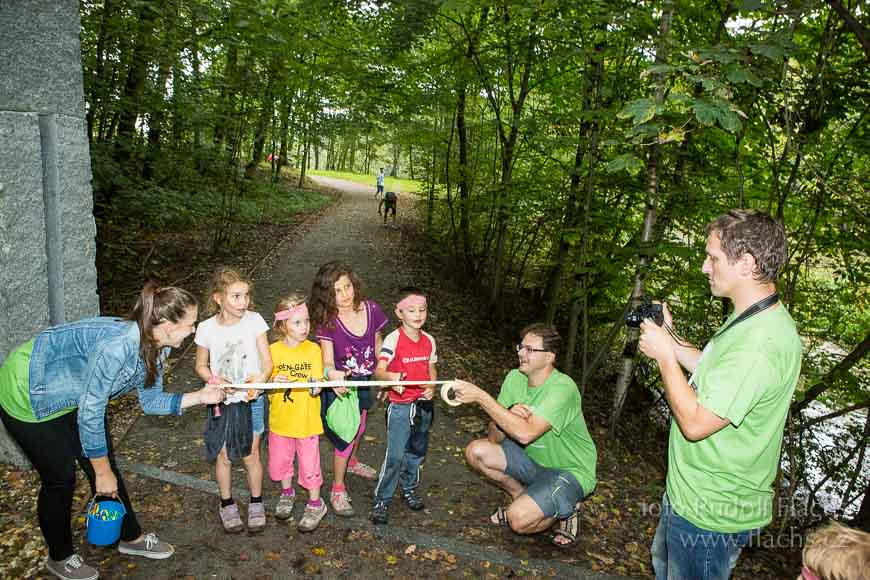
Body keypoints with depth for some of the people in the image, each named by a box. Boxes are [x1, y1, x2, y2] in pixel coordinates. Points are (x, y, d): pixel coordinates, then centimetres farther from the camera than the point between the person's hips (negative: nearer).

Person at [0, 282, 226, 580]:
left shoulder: (156, 347, -12)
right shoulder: (118, 345, -39)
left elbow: (150, 400, -2)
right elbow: (90, 413, -30)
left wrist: (199, 397, -14)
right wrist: (102, 472, -19)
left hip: (73, 395, 8)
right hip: (27, 397, -7)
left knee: (106, 465, 10)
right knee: (61, 478, 3)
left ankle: (131, 538, 29)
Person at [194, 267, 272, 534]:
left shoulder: (254, 320, -12)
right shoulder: (207, 328, -10)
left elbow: (267, 361, -12)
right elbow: (201, 365, 3)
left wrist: (260, 379, -32)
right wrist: (214, 380, -16)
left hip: (251, 401, 0)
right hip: (221, 402, 1)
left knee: (251, 456, 9)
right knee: (224, 456, 11)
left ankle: (256, 504, 31)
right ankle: (227, 505, 35)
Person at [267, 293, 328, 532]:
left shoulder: (313, 349, -12)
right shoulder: (273, 350, -9)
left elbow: (317, 387, -11)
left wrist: (315, 387, -34)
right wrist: (274, 382, -23)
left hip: (307, 421, -2)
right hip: (280, 420, 2)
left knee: (309, 463, 8)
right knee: (280, 460, 19)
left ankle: (315, 504, 30)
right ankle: (287, 494, 46)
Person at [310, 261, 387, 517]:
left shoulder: (370, 309, -15)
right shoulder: (326, 320, -23)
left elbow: (378, 344, 0)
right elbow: (327, 361, -27)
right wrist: (331, 373, -50)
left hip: (364, 382, 4)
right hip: (339, 386, -4)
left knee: (359, 428, 26)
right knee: (345, 436, 2)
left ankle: (352, 462, 58)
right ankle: (338, 489, 25)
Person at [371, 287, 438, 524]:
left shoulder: (429, 340, 2)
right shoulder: (393, 339, -15)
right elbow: (379, 370, -25)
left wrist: (432, 386, -6)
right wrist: (390, 376, -46)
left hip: (423, 404, 6)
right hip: (400, 405, -5)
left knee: (417, 451, 19)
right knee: (395, 455, -6)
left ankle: (409, 489, 41)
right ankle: (381, 500, 11)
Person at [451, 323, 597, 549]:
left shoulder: (562, 388, -28)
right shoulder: (515, 378, -7)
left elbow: (525, 434, -39)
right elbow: (495, 438, -7)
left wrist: (481, 397, -37)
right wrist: (509, 416, -30)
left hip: (570, 471, -7)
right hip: (535, 460, 7)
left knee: (519, 520, -26)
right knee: (476, 451, -8)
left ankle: (565, 510, 6)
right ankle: (523, 499, 12)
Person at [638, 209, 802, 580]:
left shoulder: (762, 344, -34)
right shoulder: (751, 320, 1)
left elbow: (695, 423, -31)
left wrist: (664, 355, -21)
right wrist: (670, 338, 2)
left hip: (709, 514, -10)